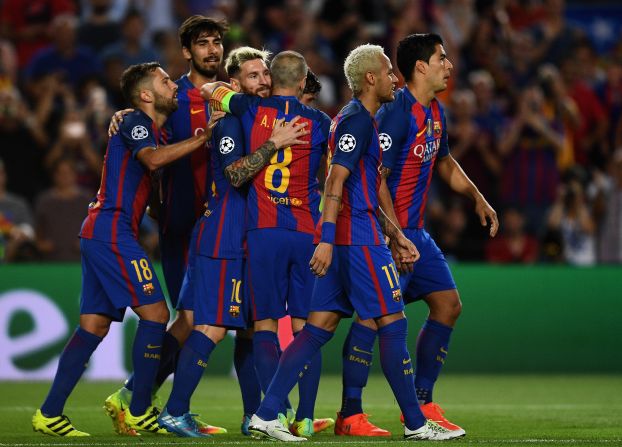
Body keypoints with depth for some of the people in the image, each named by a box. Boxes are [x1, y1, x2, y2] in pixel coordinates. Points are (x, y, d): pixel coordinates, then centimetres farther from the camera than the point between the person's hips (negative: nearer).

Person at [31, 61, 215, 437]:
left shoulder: (152, 128, 23)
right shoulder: (136, 122, -7)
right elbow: (153, 159, -28)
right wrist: (203, 138, -24)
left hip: (100, 235, 10)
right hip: (112, 233, -10)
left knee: (95, 325, 6)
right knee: (155, 313, -9)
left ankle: (50, 414, 4)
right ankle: (140, 412, -4)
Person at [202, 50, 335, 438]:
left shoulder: (252, 109, 3)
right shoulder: (319, 122, 4)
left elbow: (209, 89, 19)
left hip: (263, 231, -1)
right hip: (307, 233, 1)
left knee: (265, 325, 2)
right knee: (305, 328, 5)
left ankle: (277, 410, -11)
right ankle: (305, 418, 3)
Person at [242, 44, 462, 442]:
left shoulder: (360, 120, 21)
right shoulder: (357, 120, -11)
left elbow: (376, 186, 26)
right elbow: (336, 180, -19)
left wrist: (398, 237, 27)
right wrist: (326, 240, -25)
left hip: (342, 240, 10)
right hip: (359, 240, -10)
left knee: (320, 327, 5)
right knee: (393, 323, -3)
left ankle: (266, 415, 0)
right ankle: (415, 423, 4)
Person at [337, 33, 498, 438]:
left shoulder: (435, 113, 13)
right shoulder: (397, 112, -17)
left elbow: (444, 162, 32)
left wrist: (477, 198, 22)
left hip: (415, 231, 10)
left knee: (448, 305, 8)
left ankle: (420, 404, 15)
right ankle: (350, 413, -8)